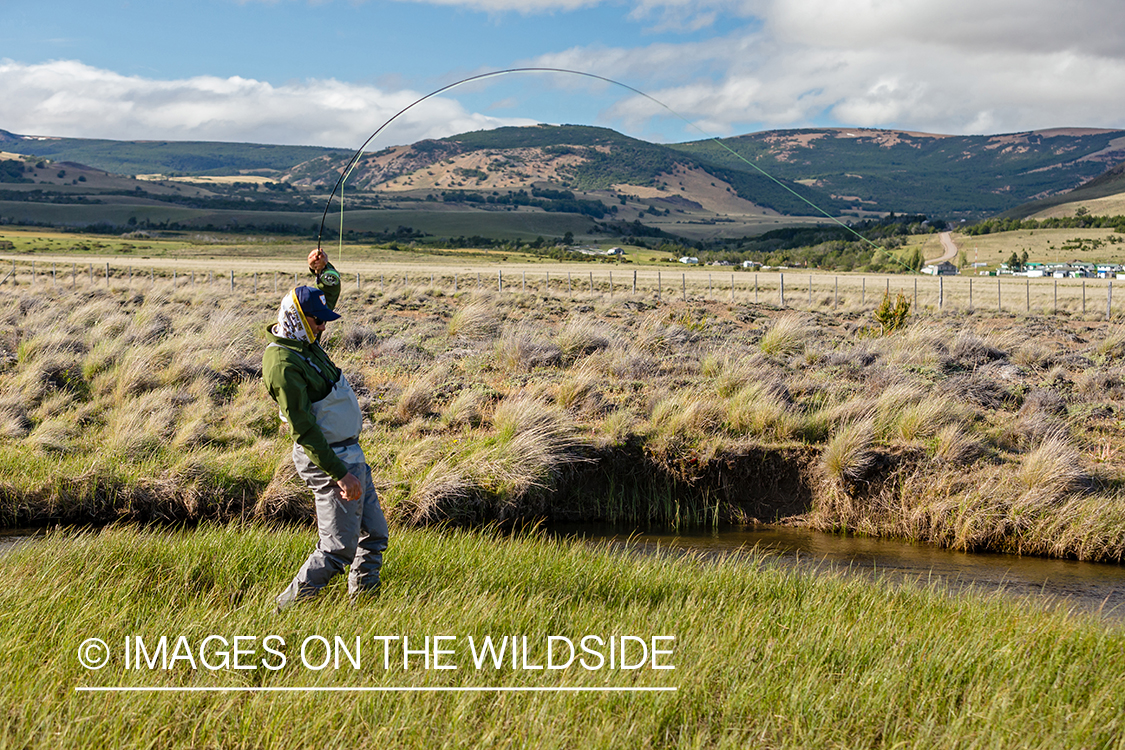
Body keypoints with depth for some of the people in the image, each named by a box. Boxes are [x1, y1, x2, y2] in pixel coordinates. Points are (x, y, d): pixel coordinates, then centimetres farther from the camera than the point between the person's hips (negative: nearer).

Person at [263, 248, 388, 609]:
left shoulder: (304, 340, 7)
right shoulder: (283, 364, -21)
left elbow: (331, 291, 23)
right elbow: (302, 430, -23)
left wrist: (324, 268, 0)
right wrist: (340, 474, -24)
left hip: (350, 454, 10)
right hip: (328, 458, -10)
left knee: (374, 535, 14)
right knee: (339, 547, -5)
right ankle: (289, 607, 5)